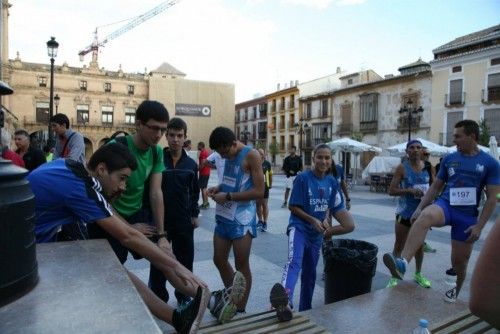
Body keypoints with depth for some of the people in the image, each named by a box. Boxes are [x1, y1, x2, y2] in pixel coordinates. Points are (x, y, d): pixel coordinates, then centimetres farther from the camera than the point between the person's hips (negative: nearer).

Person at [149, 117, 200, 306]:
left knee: (185, 259, 12)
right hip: (160, 219, -2)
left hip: (184, 220, 3)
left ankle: (184, 296, 31)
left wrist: (194, 214, 7)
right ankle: (158, 299, 27)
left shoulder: (191, 164, 2)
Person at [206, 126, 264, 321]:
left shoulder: (251, 155, -13)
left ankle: (240, 310, 21)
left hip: (242, 219, -8)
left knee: (241, 265, 4)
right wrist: (218, 188, 2)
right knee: (219, 261, 14)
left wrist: (228, 197, -17)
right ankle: (233, 298, 36)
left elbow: (259, 191, -18)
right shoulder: (229, 156, 10)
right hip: (223, 217, 8)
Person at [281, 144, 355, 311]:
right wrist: (313, 220, -17)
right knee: (294, 262, -32)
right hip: (299, 227, -6)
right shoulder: (303, 178, -12)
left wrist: (326, 220, -4)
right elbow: (293, 206, -11)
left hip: (316, 233, 6)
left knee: (310, 274, 17)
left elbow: (330, 206, 14)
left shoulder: (332, 182, 4)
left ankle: (304, 311, 33)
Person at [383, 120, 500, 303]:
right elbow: (435, 187, 11)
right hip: (445, 205, 1)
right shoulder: (449, 159, 6)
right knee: (425, 216, -36)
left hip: (467, 216, -1)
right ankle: (403, 262, -52)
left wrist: (479, 226, -8)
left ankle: (457, 288, 43)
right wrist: (419, 208, 2)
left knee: (459, 260, 8)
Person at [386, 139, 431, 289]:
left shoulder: (428, 166, 2)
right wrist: (410, 190, -24)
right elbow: (391, 190, -14)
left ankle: (418, 274, 34)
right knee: (399, 245, 5)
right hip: (405, 212, -4)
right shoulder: (402, 167, -10)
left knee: (419, 245, 17)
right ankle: (394, 276, 16)